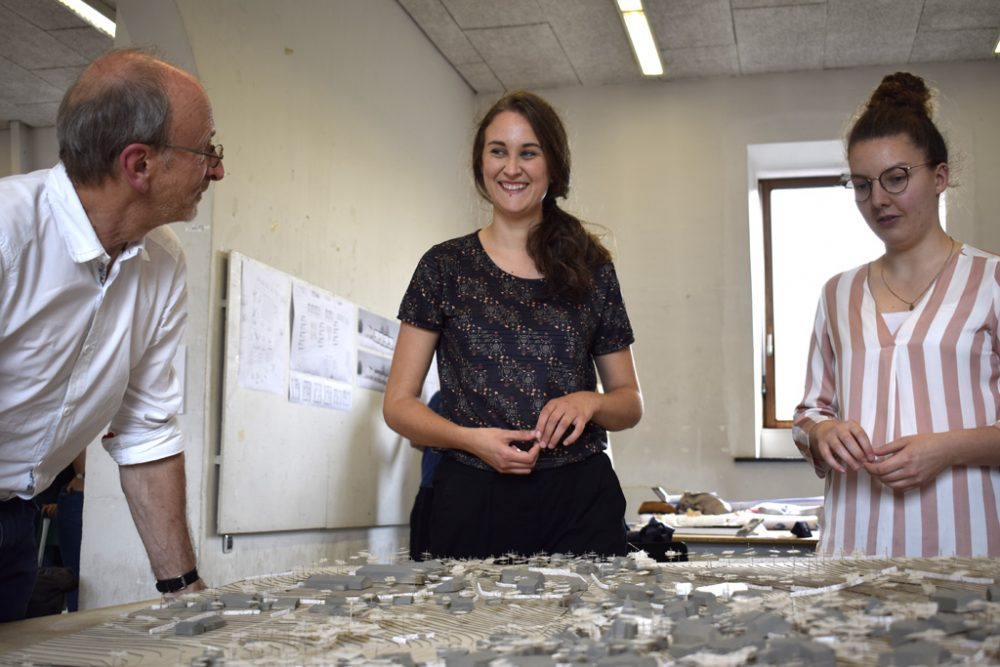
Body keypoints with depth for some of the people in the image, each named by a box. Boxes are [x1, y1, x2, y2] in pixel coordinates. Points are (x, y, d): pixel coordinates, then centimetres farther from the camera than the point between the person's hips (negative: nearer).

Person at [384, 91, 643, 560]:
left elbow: (630, 401, 14)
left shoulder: (592, 268, 9)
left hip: (581, 503, 1)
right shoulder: (445, 266, 5)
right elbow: (398, 404, 4)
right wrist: (471, 438, -14)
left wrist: (590, 402, -8)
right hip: (474, 502, -1)